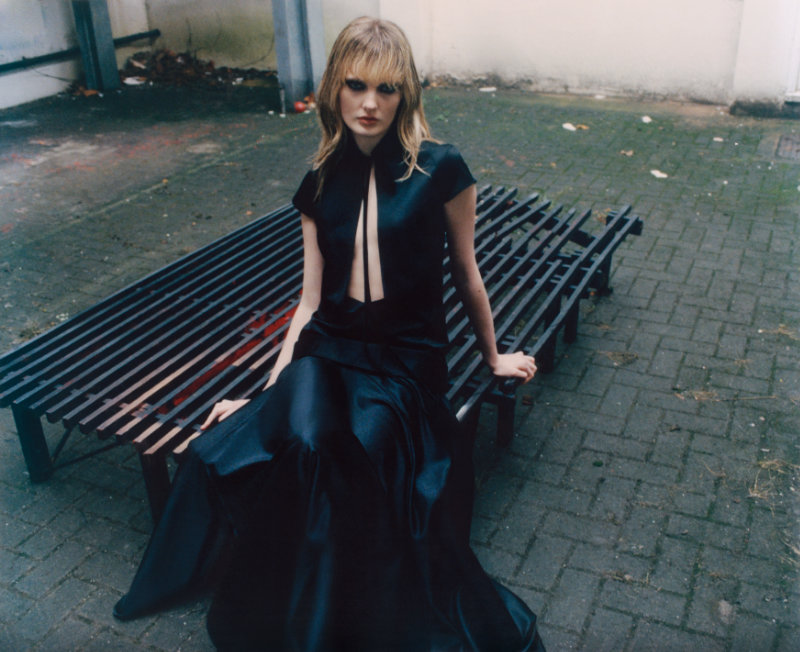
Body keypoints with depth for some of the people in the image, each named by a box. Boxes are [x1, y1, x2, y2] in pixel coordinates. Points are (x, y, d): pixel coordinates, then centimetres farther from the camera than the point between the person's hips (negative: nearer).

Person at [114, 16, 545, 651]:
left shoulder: (440, 169, -4)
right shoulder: (322, 183, 7)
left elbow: (466, 274, 8)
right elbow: (311, 300, 10)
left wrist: (493, 356, 20)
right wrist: (265, 393, 9)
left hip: (406, 359, -3)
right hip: (327, 349, 3)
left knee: (361, 451, -32)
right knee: (304, 440, -29)